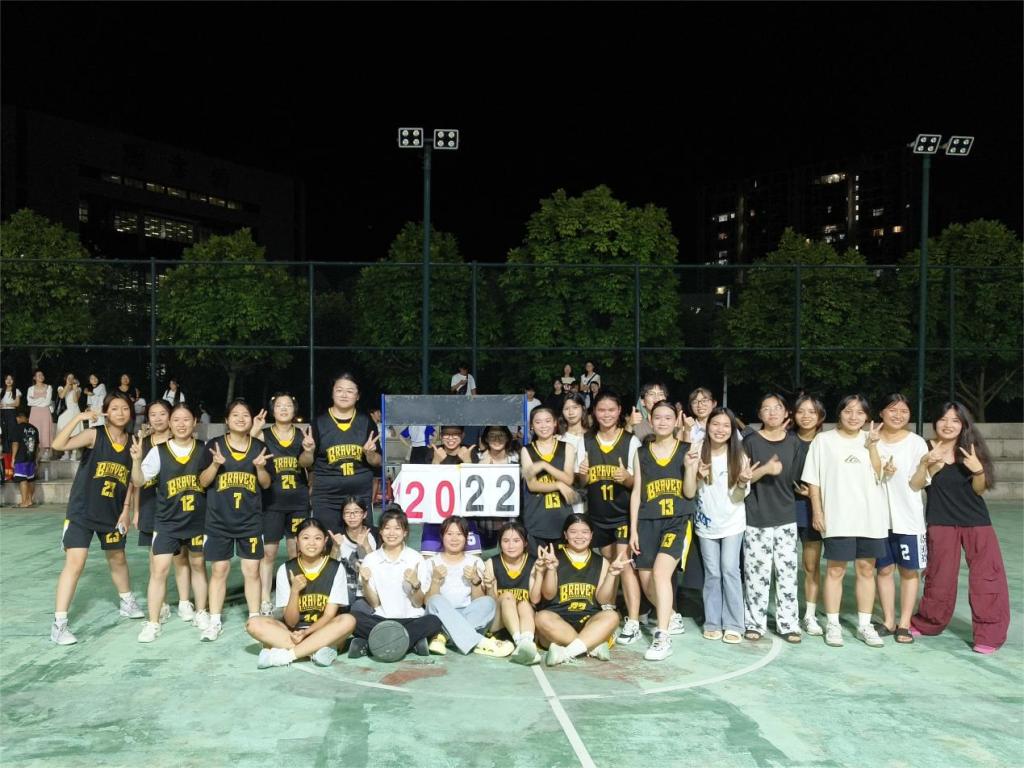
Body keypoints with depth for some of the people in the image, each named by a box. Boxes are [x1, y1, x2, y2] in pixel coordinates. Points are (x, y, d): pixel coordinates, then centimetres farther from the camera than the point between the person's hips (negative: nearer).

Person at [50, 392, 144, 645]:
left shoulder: (131, 443, 2)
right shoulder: (94, 435, -11)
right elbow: (58, 445, -27)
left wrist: (125, 510, 3)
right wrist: (78, 418, -33)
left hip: (112, 514, 5)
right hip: (82, 512, -5)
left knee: (117, 560, 20)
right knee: (74, 563, -11)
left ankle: (127, 603, 41)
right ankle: (59, 623, -4)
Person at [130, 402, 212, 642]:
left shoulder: (204, 450, -3)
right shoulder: (157, 451, -8)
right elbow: (139, 482, -11)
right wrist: (136, 460, -25)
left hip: (198, 519, 2)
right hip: (166, 519, -2)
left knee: (197, 564, 15)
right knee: (159, 568, -6)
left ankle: (200, 612, 31)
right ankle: (153, 623, 5)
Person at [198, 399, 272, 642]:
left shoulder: (259, 447, 4)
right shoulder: (214, 445, -1)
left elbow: (266, 484, 7)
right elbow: (203, 482, -1)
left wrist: (260, 467, -12)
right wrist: (216, 463, -19)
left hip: (250, 520, 1)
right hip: (219, 520, -1)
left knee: (252, 570, 3)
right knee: (219, 569, 5)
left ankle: (255, 619, 14)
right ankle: (215, 622, 15)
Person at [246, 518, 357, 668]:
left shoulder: (335, 569, -5)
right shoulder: (286, 570, -3)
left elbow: (329, 615, -8)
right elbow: (291, 621, -6)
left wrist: (305, 633, -24)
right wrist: (295, 590, -22)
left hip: (324, 632, -1)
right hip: (293, 632, 1)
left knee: (348, 620, -32)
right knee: (254, 624, -22)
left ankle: (286, 653, -28)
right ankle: (316, 649, -27)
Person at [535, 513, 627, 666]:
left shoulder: (601, 563, 12)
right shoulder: (554, 558, 5)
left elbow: (603, 599, 5)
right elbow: (548, 595, -3)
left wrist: (611, 574, -10)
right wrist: (551, 568, -18)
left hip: (589, 621, 2)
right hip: (559, 620, -2)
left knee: (611, 616, -28)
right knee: (542, 618, -34)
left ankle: (565, 652, -37)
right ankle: (593, 646, -30)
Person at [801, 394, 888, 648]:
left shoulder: (870, 440, 9)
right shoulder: (824, 440, 1)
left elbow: (879, 475, -2)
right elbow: (813, 480, 0)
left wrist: (872, 445, -11)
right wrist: (817, 511, -6)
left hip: (870, 515, 3)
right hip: (837, 517, -3)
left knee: (866, 569, 8)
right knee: (835, 570, 2)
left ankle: (864, 625, 17)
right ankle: (833, 625, 11)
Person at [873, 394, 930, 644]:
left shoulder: (916, 443, -3)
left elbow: (917, 484, -5)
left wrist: (924, 467, -24)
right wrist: (880, 473, -13)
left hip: (908, 517, -1)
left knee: (909, 570, 5)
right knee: (884, 569, 8)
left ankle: (904, 624, 15)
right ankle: (888, 621, 20)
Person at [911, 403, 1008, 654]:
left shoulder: (971, 449, 0)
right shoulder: (926, 449, -4)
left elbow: (979, 490, -1)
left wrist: (978, 469, -20)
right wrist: (926, 463, -27)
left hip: (976, 522, 1)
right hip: (941, 523, -1)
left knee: (986, 577, -3)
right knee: (939, 577, 6)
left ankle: (989, 634, 6)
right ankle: (926, 623, 26)